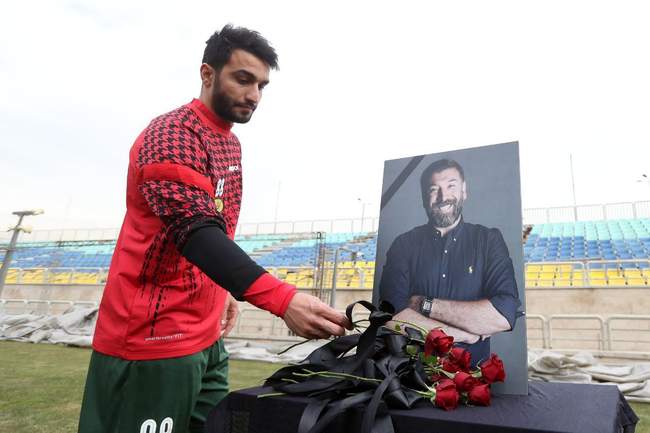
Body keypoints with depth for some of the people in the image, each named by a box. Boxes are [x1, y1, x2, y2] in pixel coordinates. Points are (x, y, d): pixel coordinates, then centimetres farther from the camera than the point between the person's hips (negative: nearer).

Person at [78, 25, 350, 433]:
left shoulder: (231, 143, 13)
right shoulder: (171, 135, -16)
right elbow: (197, 232, -30)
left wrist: (224, 291, 9)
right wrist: (283, 299, -42)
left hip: (206, 334, 8)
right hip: (155, 336, -8)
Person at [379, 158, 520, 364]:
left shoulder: (489, 240, 3)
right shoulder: (404, 244, 3)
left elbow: (505, 315, -10)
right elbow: (394, 315, -10)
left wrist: (426, 305, -9)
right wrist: (467, 334, -10)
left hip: (472, 369, 0)